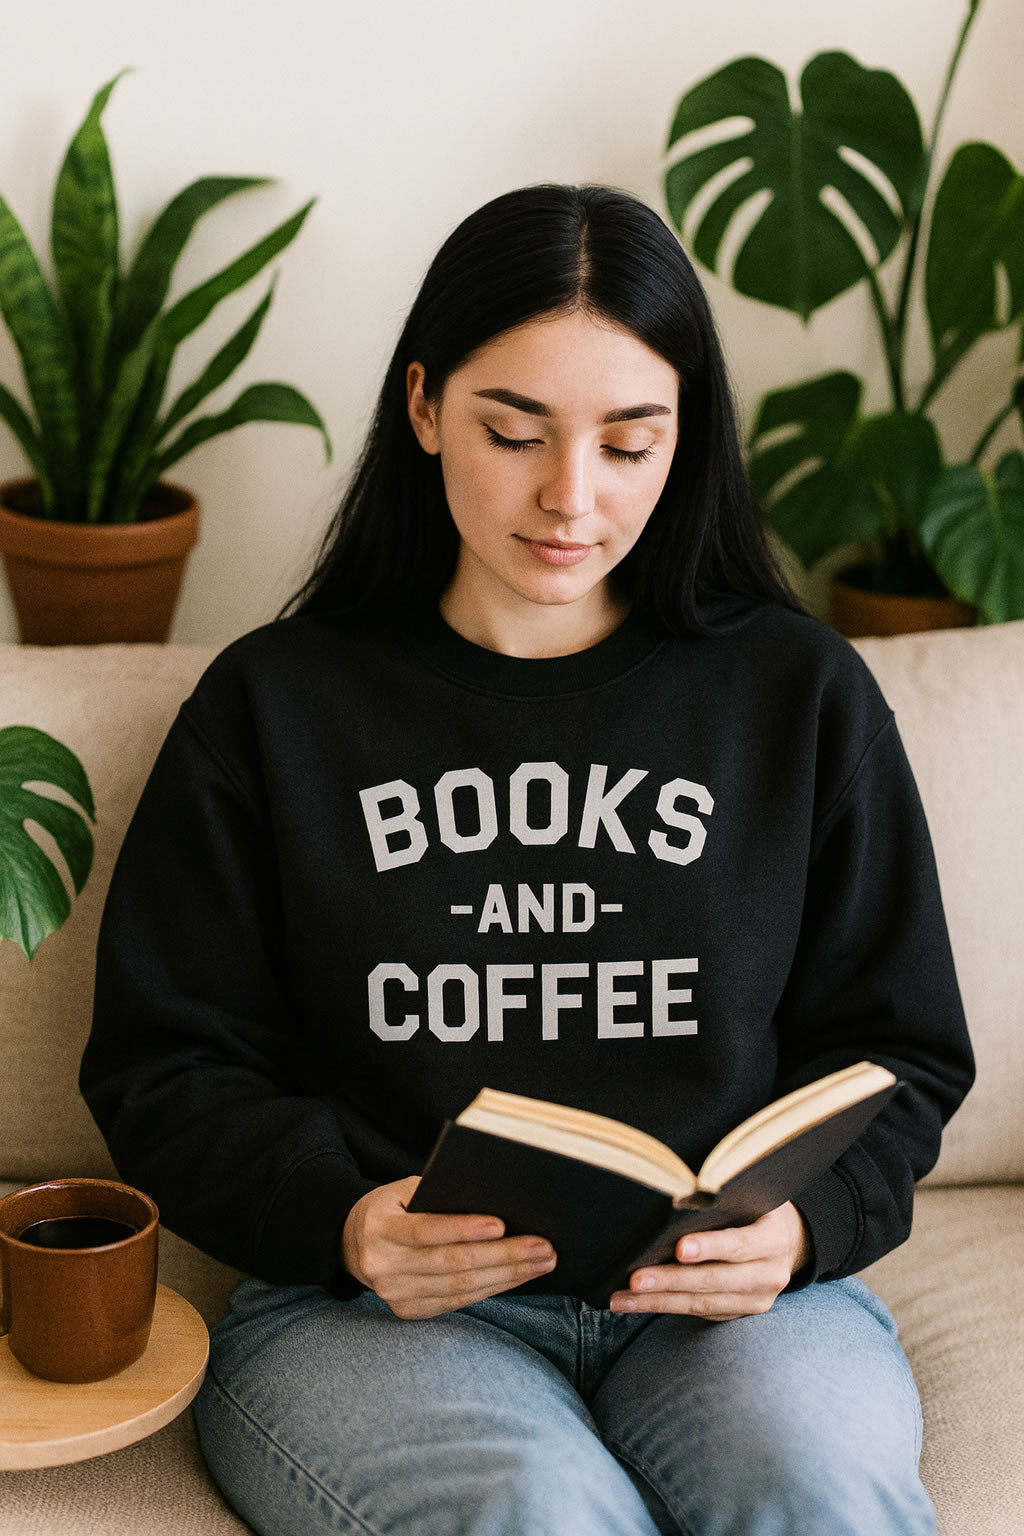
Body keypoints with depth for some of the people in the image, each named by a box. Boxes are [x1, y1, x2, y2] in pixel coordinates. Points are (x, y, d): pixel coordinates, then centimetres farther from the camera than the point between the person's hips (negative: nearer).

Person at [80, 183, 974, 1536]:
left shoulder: (800, 696, 12)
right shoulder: (276, 704, 9)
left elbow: (897, 1052, 14)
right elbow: (166, 1067, 8)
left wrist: (799, 1223, -8)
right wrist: (342, 1220, -12)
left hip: (725, 1295, 1)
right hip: (368, 1306, -1)